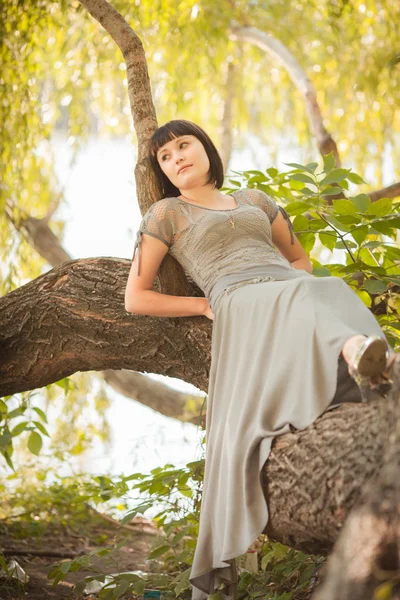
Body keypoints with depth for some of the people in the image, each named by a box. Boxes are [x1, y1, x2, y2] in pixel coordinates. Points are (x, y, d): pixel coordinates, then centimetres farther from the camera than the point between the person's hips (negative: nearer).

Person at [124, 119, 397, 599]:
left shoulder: (254, 199, 37)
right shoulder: (166, 214, 23)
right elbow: (135, 299, 17)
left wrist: (298, 286, 16)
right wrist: (208, 306, 8)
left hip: (299, 291, 2)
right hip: (242, 305, -2)